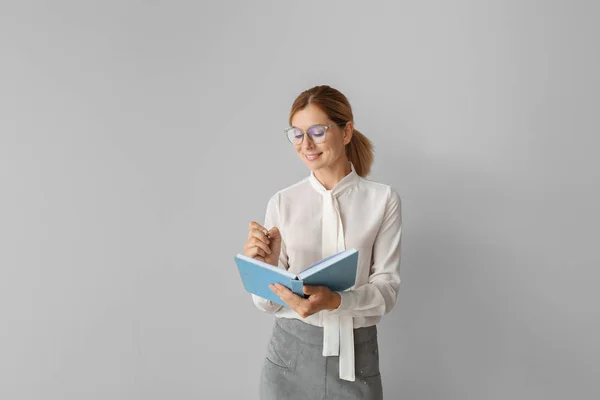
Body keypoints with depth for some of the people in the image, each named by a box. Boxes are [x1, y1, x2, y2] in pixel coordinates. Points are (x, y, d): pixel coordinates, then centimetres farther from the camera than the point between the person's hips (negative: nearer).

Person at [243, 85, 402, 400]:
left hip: (355, 355, -1)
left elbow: (386, 288, -8)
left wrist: (334, 300, -24)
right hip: (290, 351, 1)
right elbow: (267, 303, -2)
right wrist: (267, 266, -22)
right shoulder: (282, 202, -3)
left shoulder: (383, 199, -5)